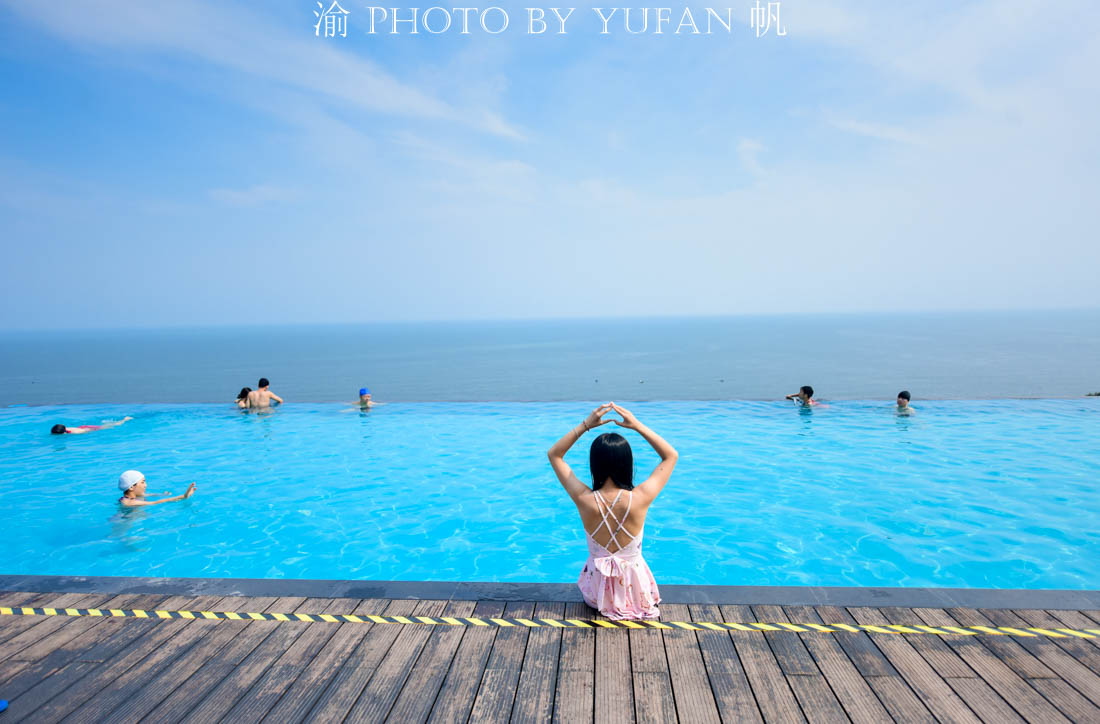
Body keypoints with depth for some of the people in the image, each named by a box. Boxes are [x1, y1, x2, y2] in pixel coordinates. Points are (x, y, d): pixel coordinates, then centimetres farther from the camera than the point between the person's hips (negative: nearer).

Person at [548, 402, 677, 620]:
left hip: (597, 591, 0)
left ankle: (605, 604, 25)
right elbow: (671, 456, -10)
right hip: (634, 589, 1)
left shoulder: (585, 500, -25)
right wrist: (638, 426, -15)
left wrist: (585, 425, -17)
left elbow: (554, 455, -9)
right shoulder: (639, 499, -27)